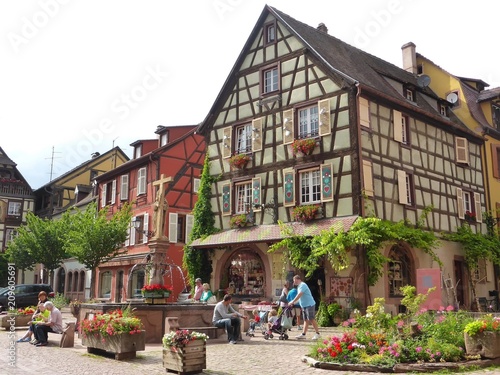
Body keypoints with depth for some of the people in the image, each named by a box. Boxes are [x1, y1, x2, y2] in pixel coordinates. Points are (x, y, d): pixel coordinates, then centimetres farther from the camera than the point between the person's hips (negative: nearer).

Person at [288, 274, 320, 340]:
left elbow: (299, 295, -23)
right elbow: (300, 297, 20)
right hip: (304, 306, 10)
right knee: (306, 320, 8)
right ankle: (303, 334, 8)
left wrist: (292, 301, -22)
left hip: (309, 305, -10)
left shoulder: (302, 285, -14)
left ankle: (317, 334, -1)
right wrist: (293, 303, 10)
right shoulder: (299, 286, 17)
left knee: (312, 319, -7)